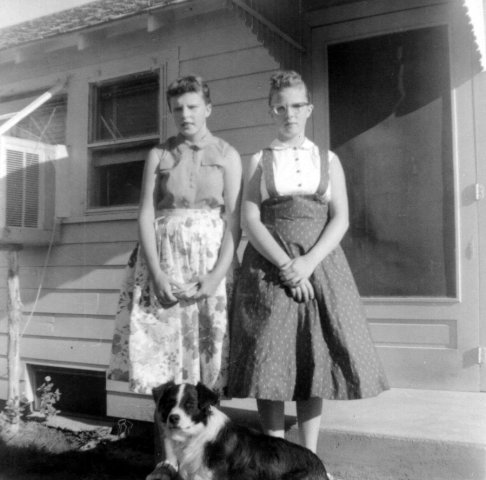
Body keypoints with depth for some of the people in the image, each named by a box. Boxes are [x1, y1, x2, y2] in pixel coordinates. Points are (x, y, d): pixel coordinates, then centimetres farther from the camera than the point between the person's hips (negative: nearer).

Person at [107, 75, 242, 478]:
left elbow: (233, 220, 0)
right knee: (163, 362, 0)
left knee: (207, 362, -1)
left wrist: (218, 274, -13)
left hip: (210, 263, -1)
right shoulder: (159, 155, 10)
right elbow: (146, 214, 2)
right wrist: (157, 273, -10)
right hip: (163, 261, 1)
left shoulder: (227, 155, 6)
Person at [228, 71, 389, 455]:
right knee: (269, 359, -4)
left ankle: (310, 458, 14)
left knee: (315, 359, 2)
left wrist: (309, 262, -14)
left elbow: (340, 220, 2)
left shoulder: (329, 161, 12)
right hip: (269, 268, -1)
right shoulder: (259, 163, 9)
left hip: (320, 264, 1)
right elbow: (250, 222, -2)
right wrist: (287, 267, -15)